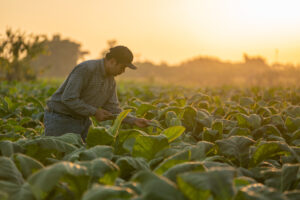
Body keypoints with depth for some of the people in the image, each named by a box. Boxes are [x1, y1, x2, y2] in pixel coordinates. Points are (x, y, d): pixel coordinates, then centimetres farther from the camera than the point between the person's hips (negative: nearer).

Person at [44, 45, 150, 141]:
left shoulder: (111, 81, 5)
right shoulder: (86, 69, -23)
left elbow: (112, 107, 6)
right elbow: (68, 98, -27)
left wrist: (134, 120, -7)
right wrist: (94, 112, -22)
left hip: (83, 120, 8)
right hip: (60, 119, -8)